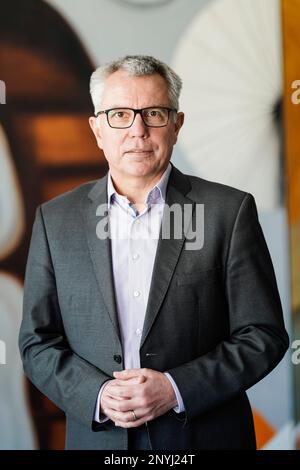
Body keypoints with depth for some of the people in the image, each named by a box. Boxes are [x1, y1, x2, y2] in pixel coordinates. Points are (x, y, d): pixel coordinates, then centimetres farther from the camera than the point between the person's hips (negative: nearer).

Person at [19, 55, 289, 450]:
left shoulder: (230, 211, -7)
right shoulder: (56, 220, -1)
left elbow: (263, 336, -6)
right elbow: (37, 343, 1)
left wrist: (176, 389, -16)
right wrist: (97, 395, -14)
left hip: (206, 436, -1)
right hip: (97, 436, 2)